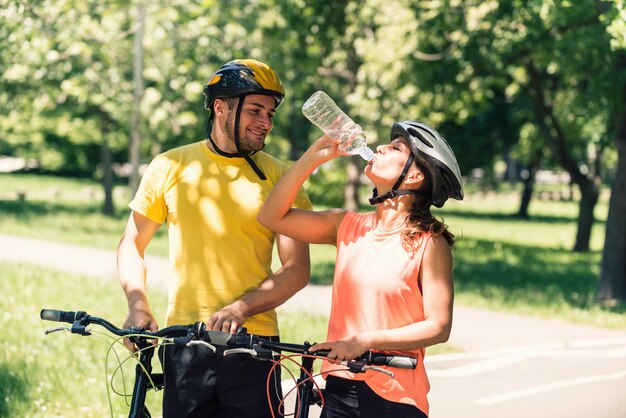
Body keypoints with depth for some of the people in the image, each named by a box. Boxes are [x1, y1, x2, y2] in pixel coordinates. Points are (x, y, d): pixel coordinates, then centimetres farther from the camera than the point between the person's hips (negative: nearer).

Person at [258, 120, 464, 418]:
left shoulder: (430, 244, -9)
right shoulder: (348, 226, 6)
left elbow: (438, 327, -11)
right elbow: (272, 215, 3)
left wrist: (365, 341, -18)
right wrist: (315, 156, -3)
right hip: (340, 388, 4)